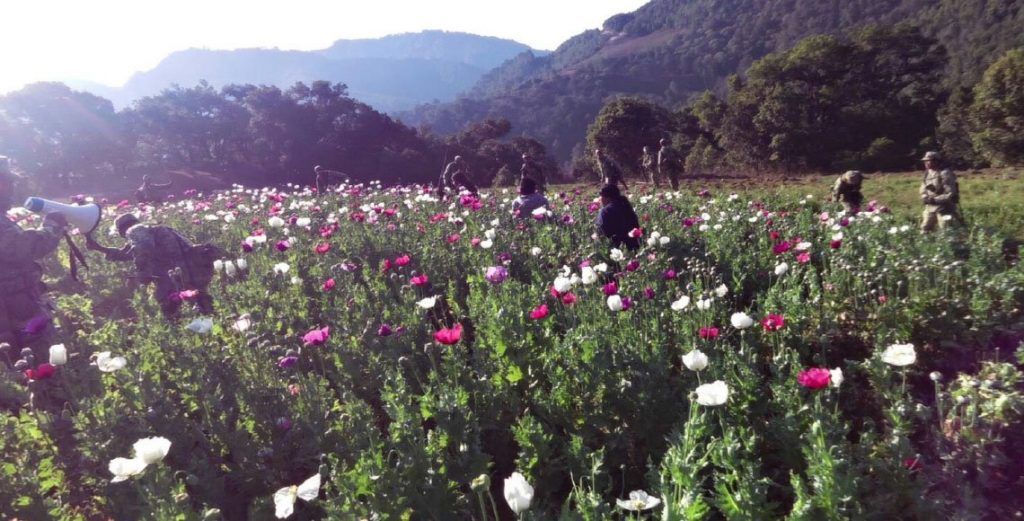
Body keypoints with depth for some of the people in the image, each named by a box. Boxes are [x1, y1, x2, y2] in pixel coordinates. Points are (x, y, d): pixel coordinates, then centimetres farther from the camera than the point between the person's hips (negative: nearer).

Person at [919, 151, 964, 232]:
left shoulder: (945, 174, -17)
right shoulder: (927, 173, 7)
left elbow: (950, 194, -19)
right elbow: (923, 190, 13)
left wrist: (934, 200, -23)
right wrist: (925, 198, -7)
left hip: (944, 209, -7)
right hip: (930, 207, 8)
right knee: (924, 230, 12)